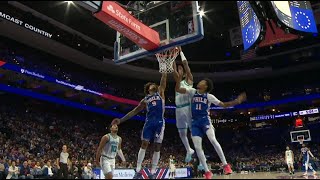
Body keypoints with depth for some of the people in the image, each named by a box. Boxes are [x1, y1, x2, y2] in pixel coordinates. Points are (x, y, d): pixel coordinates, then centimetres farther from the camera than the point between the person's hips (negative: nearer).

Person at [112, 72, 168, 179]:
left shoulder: (160, 92, 17)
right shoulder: (145, 100, 18)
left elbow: (163, 80, 10)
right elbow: (134, 111, 17)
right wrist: (120, 120, 12)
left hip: (160, 122, -1)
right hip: (149, 122, 1)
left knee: (157, 147, 0)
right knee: (144, 144, -5)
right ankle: (138, 171, 0)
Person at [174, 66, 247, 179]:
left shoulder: (209, 96, 4)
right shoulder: (192, 91, 8)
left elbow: (223, 105, 6)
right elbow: (178, 90, -2)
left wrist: (237, 101, -7)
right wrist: (178, 80, -22)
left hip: (205, 120, -2)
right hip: (195, 122, 3)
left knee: (213, 140, -26)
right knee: (197, 147, -7)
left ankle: (225, 165, -13)